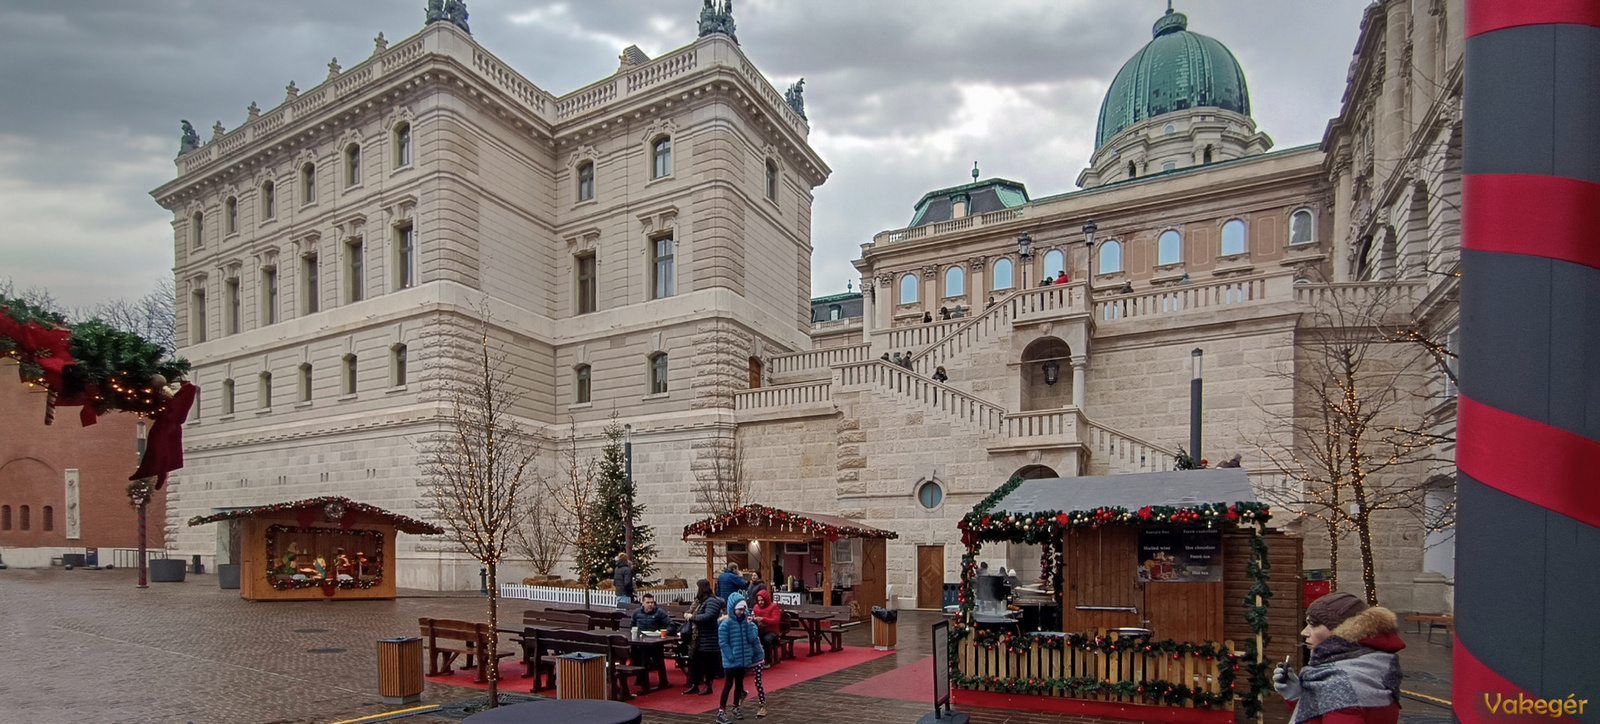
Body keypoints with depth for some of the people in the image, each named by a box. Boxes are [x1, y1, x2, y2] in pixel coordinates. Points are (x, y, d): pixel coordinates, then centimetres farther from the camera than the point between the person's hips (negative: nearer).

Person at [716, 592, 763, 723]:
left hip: (744, 660, 5)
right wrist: (731, 657, -16)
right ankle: (721, 712, -1)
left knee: (739, 683, 16)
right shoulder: (726, 624, -13)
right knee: (728, 684, -5)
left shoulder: (747, 621, 2)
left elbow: (752, 639, -6)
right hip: (730, 661, -5)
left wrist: (749, 624, -14)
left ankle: (735, 708, 31)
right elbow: (722, 643, -14)